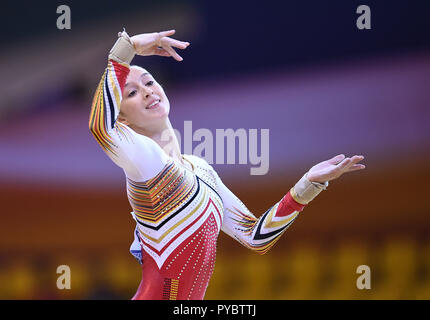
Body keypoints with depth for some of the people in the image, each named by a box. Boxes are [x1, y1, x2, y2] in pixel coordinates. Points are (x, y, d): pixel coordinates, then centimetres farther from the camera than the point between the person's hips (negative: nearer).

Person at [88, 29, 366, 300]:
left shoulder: (199, 168, 13)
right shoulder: (142, 156, -9)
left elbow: (255, 237, 14)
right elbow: (101, 126, -32)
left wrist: (310, 182, 8)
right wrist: (128, 46, -25)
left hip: (192, 298, 7)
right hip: (159, 294, -7)